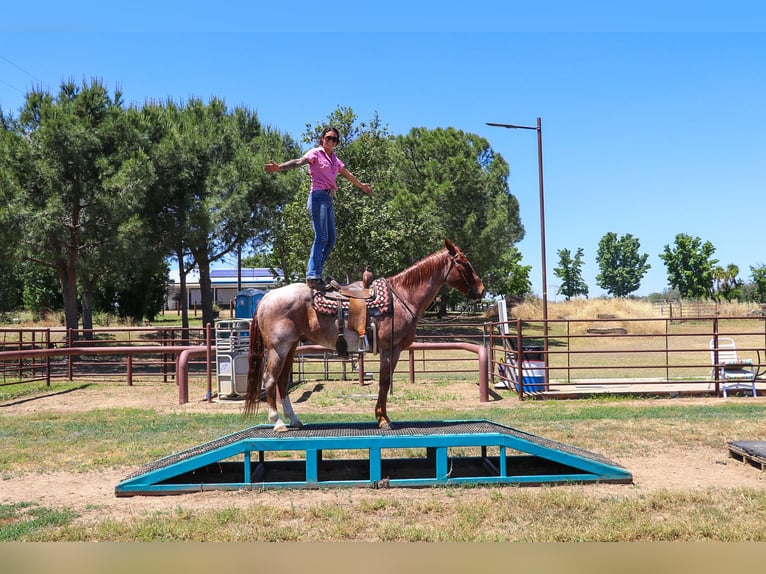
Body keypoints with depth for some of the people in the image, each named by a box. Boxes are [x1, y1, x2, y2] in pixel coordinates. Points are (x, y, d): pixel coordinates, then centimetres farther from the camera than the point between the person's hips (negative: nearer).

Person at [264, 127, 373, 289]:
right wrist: (280, 167, -37)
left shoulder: (335, 159, 22)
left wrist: (361, 185, 52)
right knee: (321, 237, -17)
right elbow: (299, 161, -18)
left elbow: (348, 174, 38)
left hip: (328, 200, 9)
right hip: (318, 197, -9)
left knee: (331, 239, 6)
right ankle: (313, 276, -19)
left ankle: (317, 273, 9)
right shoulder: (316, 153, -1)